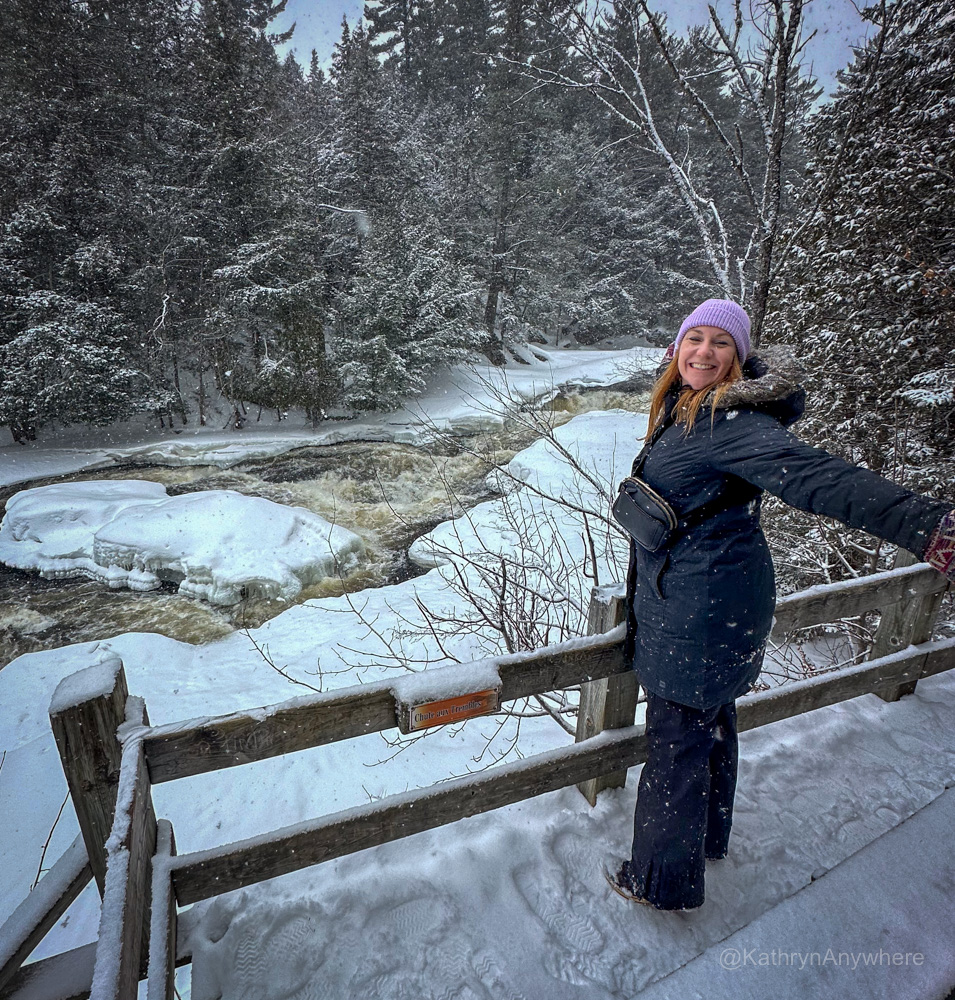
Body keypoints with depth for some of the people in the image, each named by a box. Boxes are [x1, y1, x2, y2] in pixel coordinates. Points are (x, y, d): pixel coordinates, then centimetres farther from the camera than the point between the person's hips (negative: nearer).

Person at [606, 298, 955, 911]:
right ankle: (709, 835, 51)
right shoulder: (686, 408, 5)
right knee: (710, 721, 26)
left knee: (676, 739, 7)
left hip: (702, 607, -10)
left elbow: (817, 476, -37)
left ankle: (664, 881, 30)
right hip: (695, 600, 10)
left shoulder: (728, 421, -24)